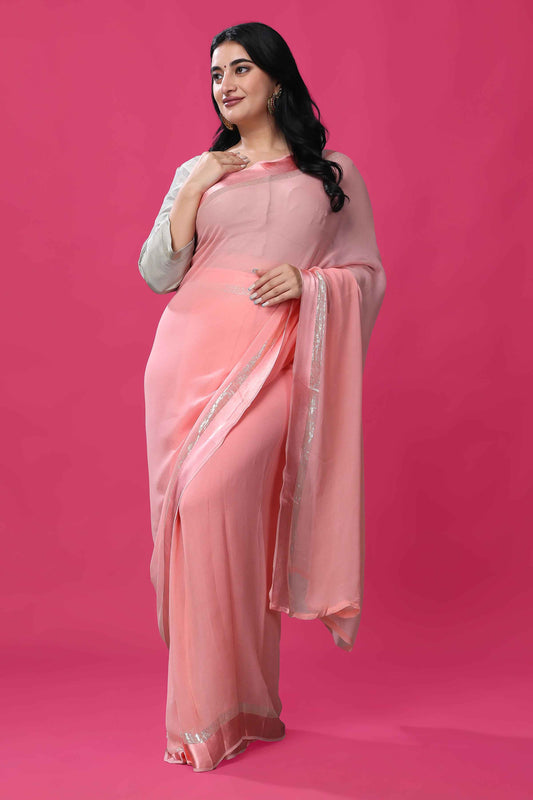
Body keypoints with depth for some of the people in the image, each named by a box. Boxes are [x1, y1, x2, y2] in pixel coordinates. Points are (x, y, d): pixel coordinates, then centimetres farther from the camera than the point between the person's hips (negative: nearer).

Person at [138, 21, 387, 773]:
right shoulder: (197, 171, 17)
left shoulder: (334, 174, 12)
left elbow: (369, 274, 10)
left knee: (214, 499, -20)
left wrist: (307, 280, -9)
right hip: (191, 352, 3)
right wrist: (192, 193, -1)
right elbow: (157, 274, 9)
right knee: (189, 511, -2)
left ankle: (226, 708, -6)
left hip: (272, 360, -3)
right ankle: (208, 702, 11)